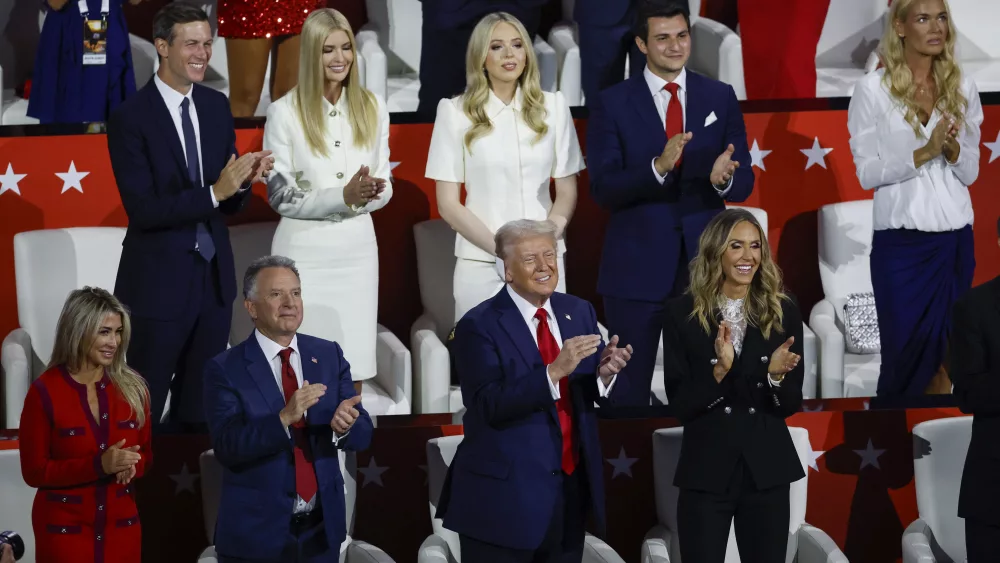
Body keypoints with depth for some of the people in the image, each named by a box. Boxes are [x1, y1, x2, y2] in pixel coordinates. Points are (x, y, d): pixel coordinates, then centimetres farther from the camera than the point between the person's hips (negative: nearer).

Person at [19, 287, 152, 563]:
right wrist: (99, 465, -20)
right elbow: (34, 471, -8)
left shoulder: (133, 388, 1)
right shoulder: (45, 392, -10)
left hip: (121, 527, 3)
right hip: (64, 530, -3)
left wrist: (132, 465, -12)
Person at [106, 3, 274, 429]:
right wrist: (214, 192, -26)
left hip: (215, 276, 6)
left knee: (200, 403, 16)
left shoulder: (217, 106, 5)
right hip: (159, 281, -6)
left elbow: (229, 203, 8)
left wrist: (243, 181, -15)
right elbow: (142, 210, -20)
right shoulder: (130, 118, -13)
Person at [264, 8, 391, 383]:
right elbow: (280, 196, -8)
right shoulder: (284, 112, -6)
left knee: (353, 367, 5)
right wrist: (343, 197, -20)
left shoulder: (372, 108, 6)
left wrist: (371, 192, -15)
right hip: (304, 250, -3)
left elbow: (384, 187, 10)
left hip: (357, 248, 4)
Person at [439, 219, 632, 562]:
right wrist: (554, 372, -29)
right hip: (504, 496, -5)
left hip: (572, 491, 5)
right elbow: (489, 406, -20)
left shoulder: (579, 313, 7)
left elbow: (597, 392, 7)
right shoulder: (479, 326, -10)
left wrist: (605, 373, -16)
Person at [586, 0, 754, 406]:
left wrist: (723, 178, -23)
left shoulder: (720, 97, 4)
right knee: (630, 389, 7)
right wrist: (658, 167, -28)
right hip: (636, 268, -2)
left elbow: (744, 185, 1)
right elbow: (602, 190, -12)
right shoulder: (612, 104, -3)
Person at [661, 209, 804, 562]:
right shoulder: (681, 313, -2)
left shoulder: (783, 311, 3)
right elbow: (679, 405, -5)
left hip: (767, 469, 2)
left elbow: (792, 404, 4)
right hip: (705, 470, -2)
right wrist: (719, 370, -21)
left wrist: (776, 375, -17)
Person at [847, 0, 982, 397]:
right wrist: (925, 152, -20)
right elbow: (867, 173, -8)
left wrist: (952, 149, -16)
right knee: (906, 350, 1)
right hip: (901, 241, -3)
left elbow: (970, 173, 5)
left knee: (945, 353, 5)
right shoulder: (872, 89, -5)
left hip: (955, 238, 3)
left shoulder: (962, 88, 6)